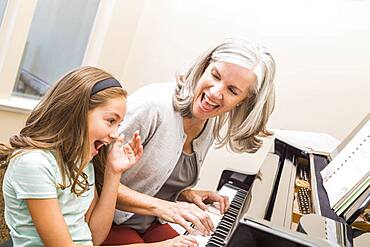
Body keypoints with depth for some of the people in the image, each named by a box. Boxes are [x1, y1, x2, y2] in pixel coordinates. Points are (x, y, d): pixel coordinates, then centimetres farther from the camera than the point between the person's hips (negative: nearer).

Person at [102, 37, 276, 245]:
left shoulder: (212, 128, -1)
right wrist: (160, 207, -29)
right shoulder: (151, 106, -26)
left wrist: (186, 193, -7)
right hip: (109, 222, -6)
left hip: (150, 225, 6)